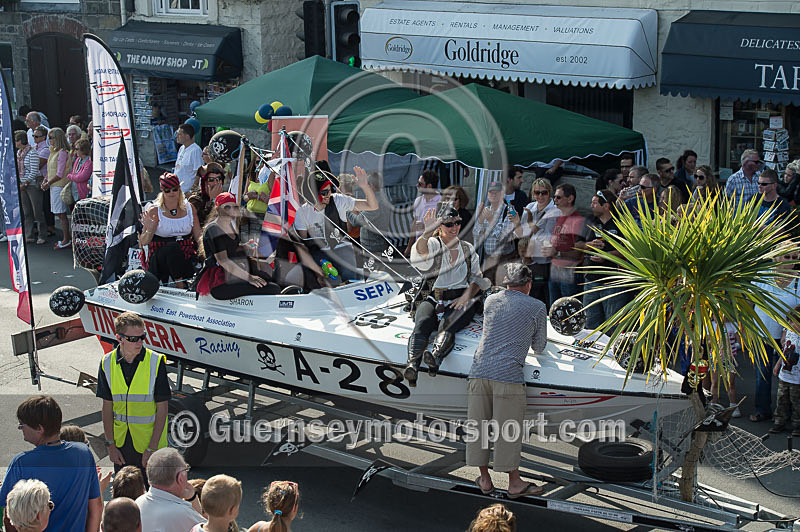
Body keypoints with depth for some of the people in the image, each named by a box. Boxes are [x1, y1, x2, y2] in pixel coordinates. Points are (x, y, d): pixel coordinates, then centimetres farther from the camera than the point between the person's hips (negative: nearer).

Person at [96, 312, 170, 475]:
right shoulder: (107, 363, -2)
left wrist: (152, 449, -12)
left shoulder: (156, 362, -11)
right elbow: (107, 406, 4)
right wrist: (110, 445, -1)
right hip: (121, 442, 3)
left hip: (149, 441, -3)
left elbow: (162, 409, -9)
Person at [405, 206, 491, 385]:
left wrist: (466, 296, -2)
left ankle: (435, 358, -64)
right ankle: (412, 365, -58)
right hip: (432, 300, -1)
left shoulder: (468, 249, 19)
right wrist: (427, 233, -38)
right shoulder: (433, 244, 9)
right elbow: (420, 251, -17)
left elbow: (477, 279, 19)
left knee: (447, 325, -34)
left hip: (459, 302, 1)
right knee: (422, 323, -34)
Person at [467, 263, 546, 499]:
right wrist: (531, 343, 36)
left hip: (479, 371, 4)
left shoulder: (490, 300, 16)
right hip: (508, 374, -4)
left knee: (478, 426, 10)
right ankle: (514, 483, 10)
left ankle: (485, 480, 19)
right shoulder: (537, 307, 5)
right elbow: (539, 348, 13)